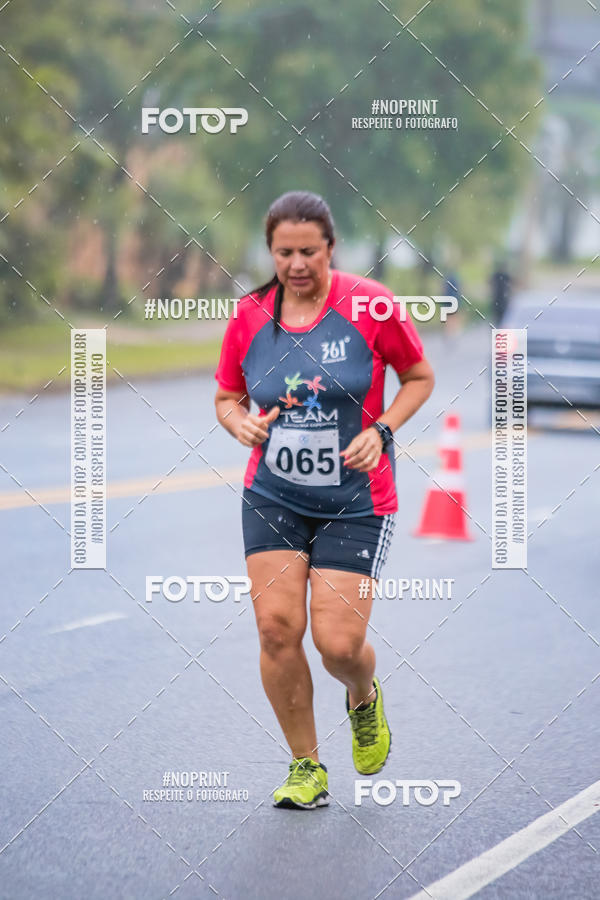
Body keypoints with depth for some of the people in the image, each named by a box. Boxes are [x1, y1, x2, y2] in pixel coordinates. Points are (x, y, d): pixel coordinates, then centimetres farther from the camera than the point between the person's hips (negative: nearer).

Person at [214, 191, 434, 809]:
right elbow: (226, 398, 12)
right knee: (277, 628, -9)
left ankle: (364, 700, 30)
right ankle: (306, 767, 10)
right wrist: (241, 422, -10)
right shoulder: (249, 317, -1)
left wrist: (381, 430, -12)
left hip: (355, 503, -2)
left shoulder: (369, 306, -10)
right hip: (273, 498, 3)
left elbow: (420, 377, 3)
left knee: (338, 642, -9)